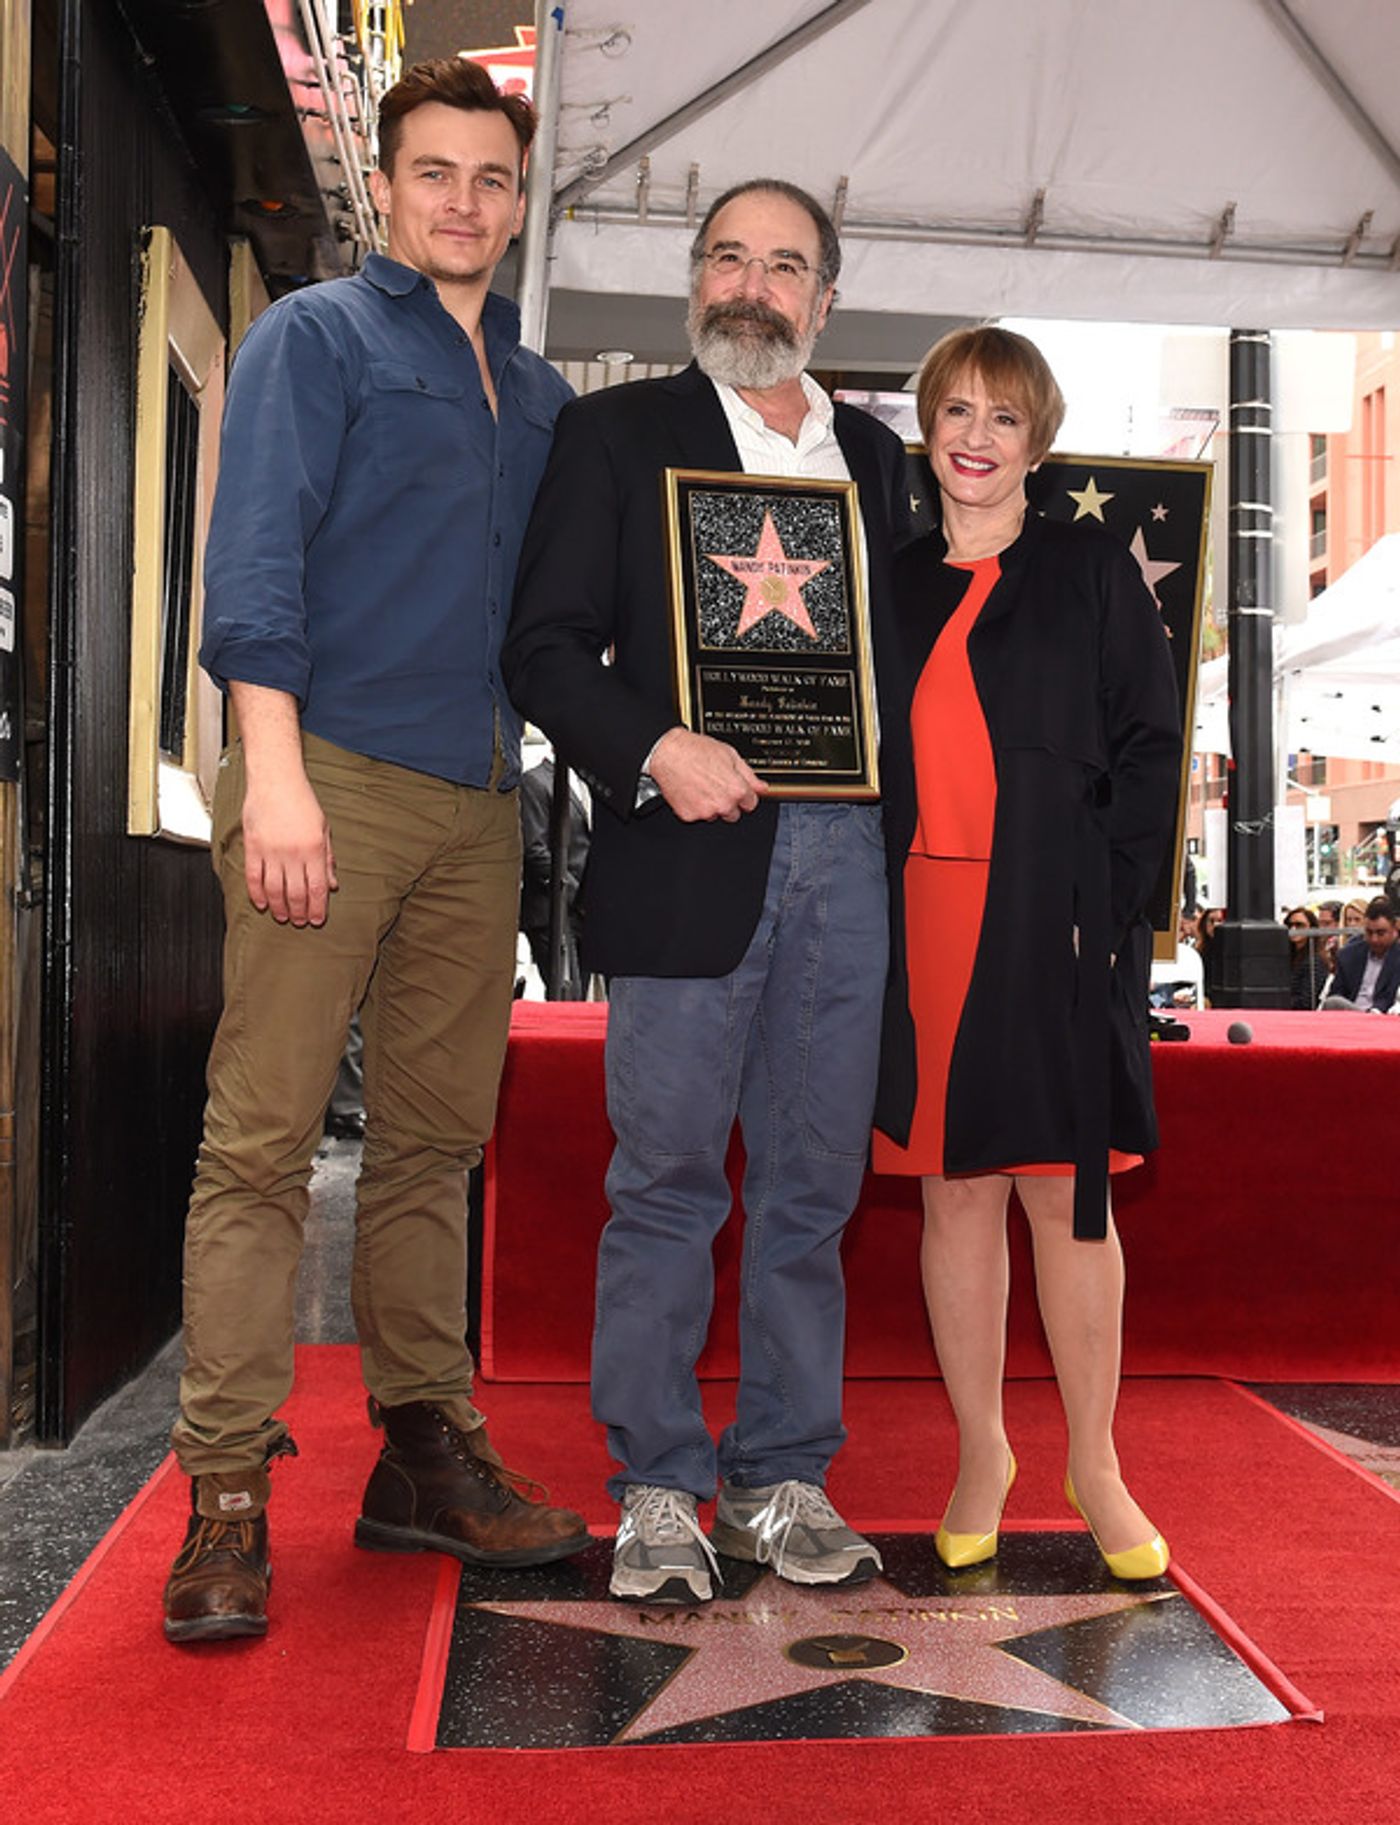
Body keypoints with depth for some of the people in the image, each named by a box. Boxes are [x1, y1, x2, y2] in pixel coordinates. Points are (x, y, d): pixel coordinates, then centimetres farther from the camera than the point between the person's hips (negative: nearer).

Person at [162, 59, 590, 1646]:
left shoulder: (538, 394, 22)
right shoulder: (313, 337, 5)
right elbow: (255, 559, -6)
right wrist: (275, 771, -17)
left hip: (477, 801, 6)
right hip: (333, 774, -6)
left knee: (435, 1140, 8)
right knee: (263, 1135, -7)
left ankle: (426, 1454, 17)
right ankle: (227, 1494, -1)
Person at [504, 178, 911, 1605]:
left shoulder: (874, 456, 20)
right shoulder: (617, 432, 8)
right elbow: (547, 645, 0)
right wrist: (656, 750, -15)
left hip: (845, 852, 4)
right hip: (689, 848, -3)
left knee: (814, 1183, 7)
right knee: (665, 1179, -1)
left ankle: (780, 1477, 20)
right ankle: (658, 1489, 13)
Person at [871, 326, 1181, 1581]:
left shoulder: (1092, 572, 6)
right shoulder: (892, 584, 13)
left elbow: (1150, 745, 1)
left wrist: (1104, 903, -9)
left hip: (1056, 926, -2)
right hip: (926, 923, 3)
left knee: (1068, 1195, 2)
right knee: (955, 1191, 7)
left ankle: (1095, 1466, 17)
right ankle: (981, 1454, 22)